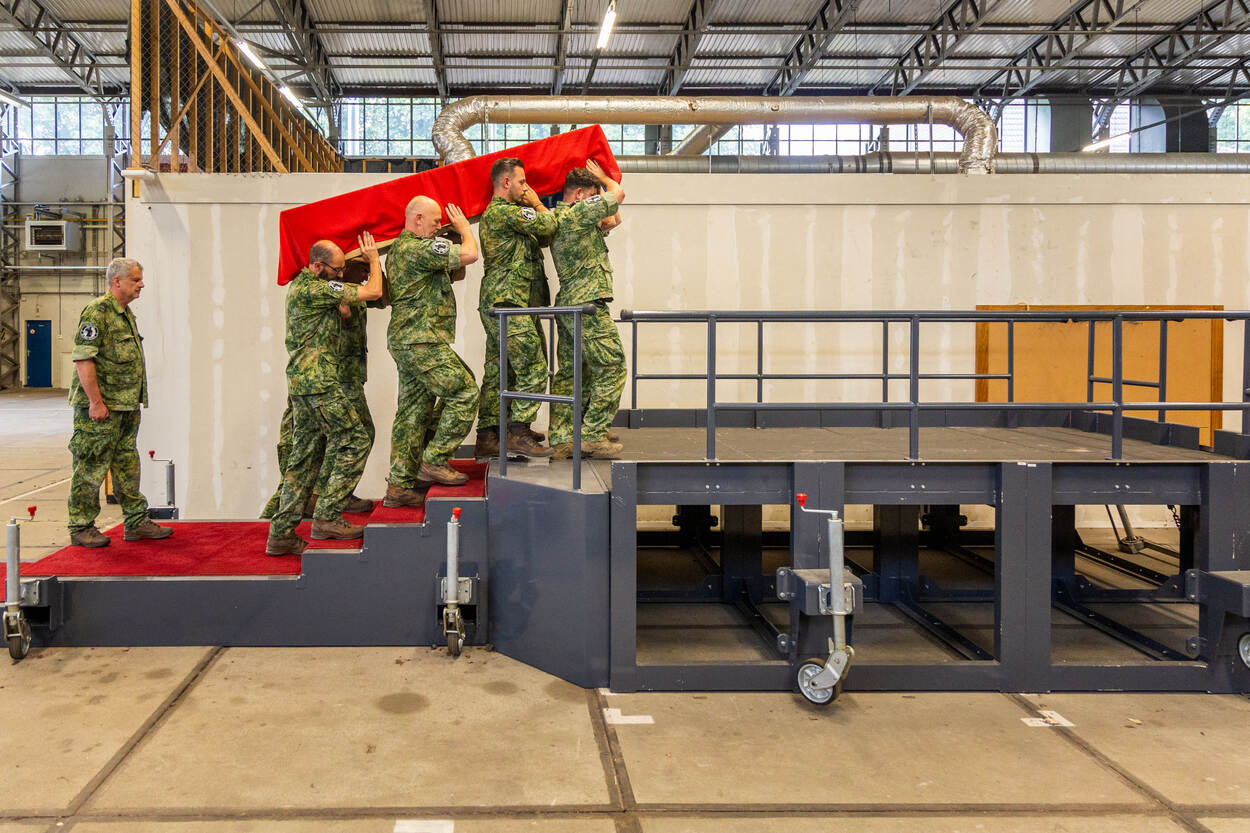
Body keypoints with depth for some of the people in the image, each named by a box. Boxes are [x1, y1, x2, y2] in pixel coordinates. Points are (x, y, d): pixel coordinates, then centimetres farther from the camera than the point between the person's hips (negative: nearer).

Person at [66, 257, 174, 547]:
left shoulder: (127, 314, 17)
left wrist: (134, 401, 21)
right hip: (100, 407, -9)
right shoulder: (97, 311, -12)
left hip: (126, 406, 9)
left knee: (128, 466, 13)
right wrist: (95, 401, -22)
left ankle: (137, 522, 20)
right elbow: (82, 359, -19)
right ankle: (81, 528, 7)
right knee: (90, 468, -1)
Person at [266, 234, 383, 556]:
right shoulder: (316, 288, -12)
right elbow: (373, 291, -11)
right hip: (318, 380, -10)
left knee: (302, 456, 9)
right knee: (355, 440, -5)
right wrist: (374, 258, 4)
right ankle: (327, 517, -5)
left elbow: (341, 313, 28)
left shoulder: (300, 284, 19)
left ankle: (281, 533, 10)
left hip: (300, 380, 10)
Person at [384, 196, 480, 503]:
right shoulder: (417, 248, -13)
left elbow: (456, 273, 26)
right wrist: (464, 227, 5)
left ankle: (399, 485, 12)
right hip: (422, 340, -11)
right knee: (465, 391, -7)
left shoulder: (398, 249, 22)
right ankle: (434, 462, -5)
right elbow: (469, 254, -14)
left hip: (405, 341, 11)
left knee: (413, 411, 10)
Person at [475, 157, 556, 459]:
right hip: (508, 303, -11)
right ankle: (519, 432, -8)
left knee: (498, 372, 10)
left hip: (497, 305, 11)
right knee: (533, 367, -10)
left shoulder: (494, 213, 23)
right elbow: (547, 225, -12)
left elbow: (541, 237, 23)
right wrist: (536, 203, 5)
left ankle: (487, 437, 13)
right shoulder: (504, 211, -11)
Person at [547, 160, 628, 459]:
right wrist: (602, 176, 15)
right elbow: (618, 193, -2)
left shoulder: (556, 218, 18)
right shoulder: (578, 213, -11)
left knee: (570, 374, 10)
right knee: (611, 369, -4)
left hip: (566, 305, 10)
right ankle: (594, 436, -4)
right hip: (588, 303, -10)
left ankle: (560, 440, 10)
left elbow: (613, 220, 26)